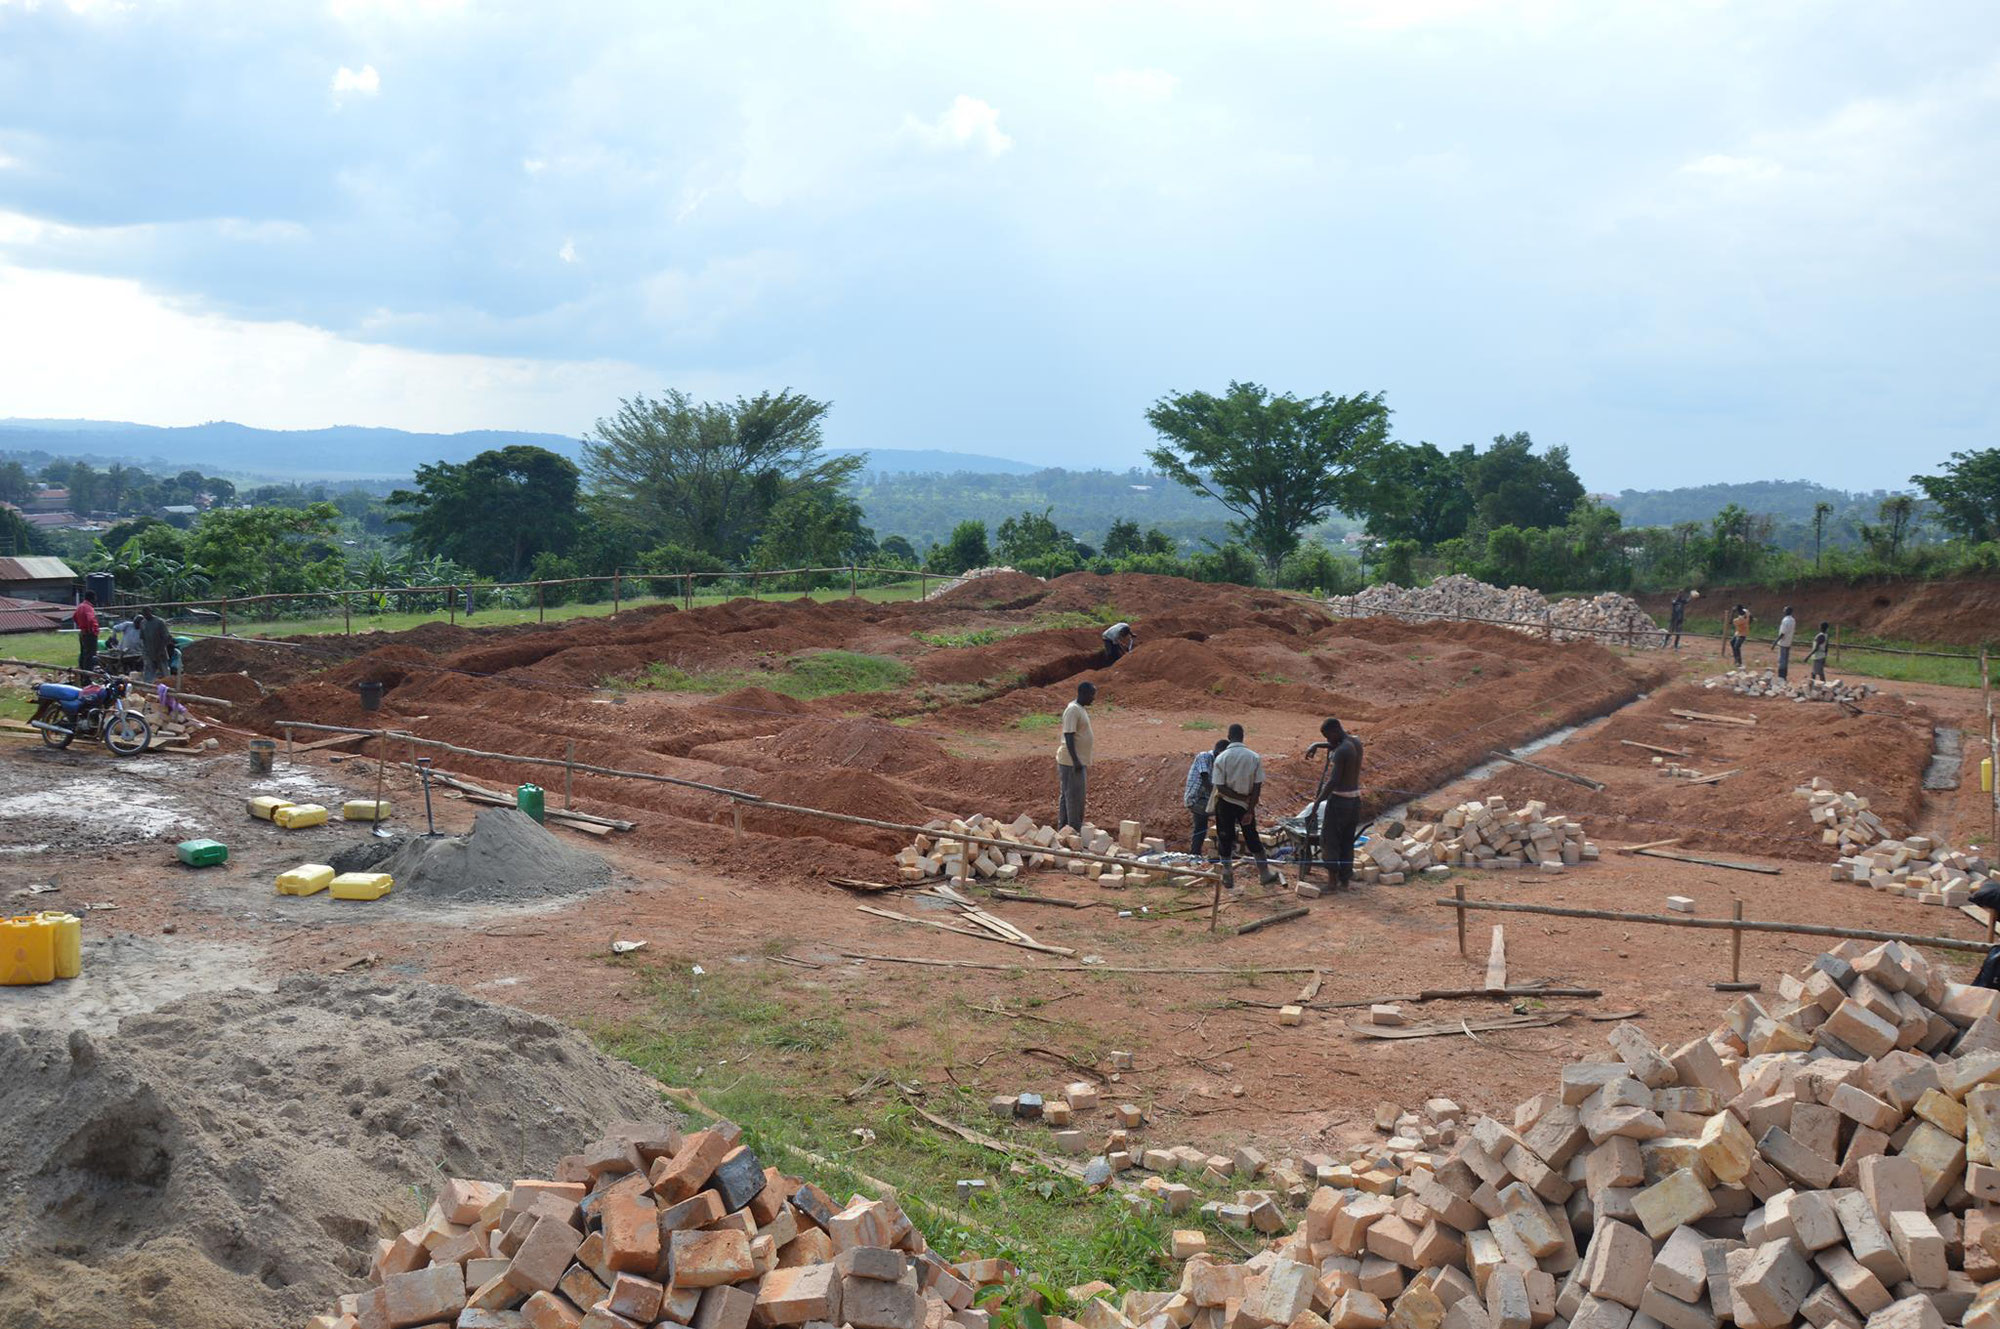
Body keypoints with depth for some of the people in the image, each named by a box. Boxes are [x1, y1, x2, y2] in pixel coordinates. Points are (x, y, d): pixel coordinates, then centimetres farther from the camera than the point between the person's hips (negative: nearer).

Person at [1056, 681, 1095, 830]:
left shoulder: (1081, 709, 14)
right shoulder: (1073, 710, -17)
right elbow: (1069, 736, -22)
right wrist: (1075, 761, -25)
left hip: (1078, 761, 10)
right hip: (1071, 762, -10)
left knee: (1066, 795, 13)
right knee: (1074, 796, -6)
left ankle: (1063, 829, 18)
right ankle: (1075, 830, -3)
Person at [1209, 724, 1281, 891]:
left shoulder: (1221, 758, -11)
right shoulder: (1254, 757, -7)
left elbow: (1220, 787, -15)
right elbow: (1257, 787, -9)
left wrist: (1242, 797, -9)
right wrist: (1250, 810, -6)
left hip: (1225, 803, -2)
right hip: (1246, 805, 2)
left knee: (1225, 840, 9)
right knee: (1253, 838, 15)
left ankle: (1228, 877, 15)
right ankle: (1265, 874, 19)